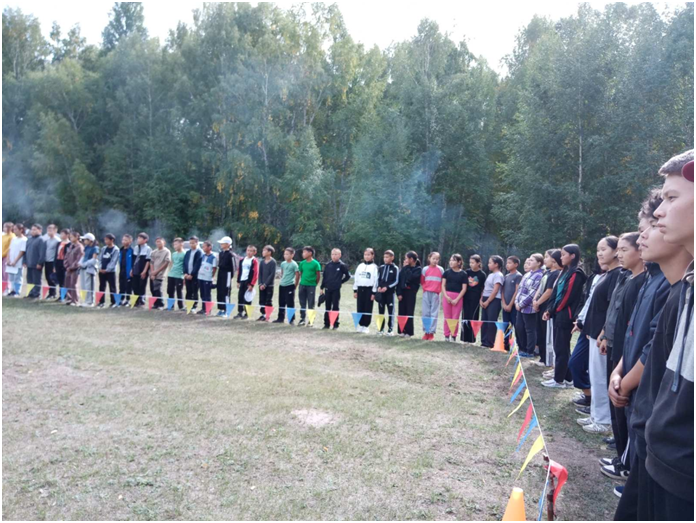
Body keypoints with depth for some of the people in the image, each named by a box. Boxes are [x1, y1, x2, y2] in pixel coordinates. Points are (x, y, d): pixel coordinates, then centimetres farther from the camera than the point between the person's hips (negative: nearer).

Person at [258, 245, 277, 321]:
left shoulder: (273, 262, -7)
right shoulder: (262, 262, 10)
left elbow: (272, 274, -12)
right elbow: (260, 274, 9)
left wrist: (265, 284, -14)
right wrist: (260, 284, -4)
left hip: (269, 285, -5)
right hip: (262, 285, 5)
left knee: (268, 301, -2)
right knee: (261, 301, 7)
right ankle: (263, 315, 15)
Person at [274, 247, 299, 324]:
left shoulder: (294, 264, -9)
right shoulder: (283, 263, 8)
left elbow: (297, 275, -5)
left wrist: (295, 285, -1)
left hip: (290, 286, -6)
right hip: (282, 286, 6)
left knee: (290, 303, -3)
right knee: (281, 303, 12)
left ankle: (291, 320, 5)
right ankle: (280, 318, 22)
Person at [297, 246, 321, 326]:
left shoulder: (315, 263, -9)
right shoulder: (302, 263, 5)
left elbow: (318, 276, -4)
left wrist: (314, 284, 0)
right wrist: (303, 281, 9)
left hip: (311, 286, -5)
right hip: (302, 285, 5)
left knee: (311, 305, 3)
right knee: (302, 304, 10)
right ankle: (302, 319, 19)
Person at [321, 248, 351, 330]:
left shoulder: (342, 265, -4)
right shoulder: (328, 265, 4)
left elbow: (348, 276, 5)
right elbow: (324, 276, 8)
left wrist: (340, 282, 3)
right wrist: (322, 288, 7)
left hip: (336, 289, -3)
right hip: (327, 289, 3)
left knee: (335, 307, 2)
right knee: (327, 307, 10)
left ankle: (336, 324, 10)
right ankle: (326, 323, 17)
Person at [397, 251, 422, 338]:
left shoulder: (418, 269, -2)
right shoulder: (404, 269, 11)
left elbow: (411, 278, -18)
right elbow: (399, 280, 6)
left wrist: (407, 267, -9)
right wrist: (399, 293, -4)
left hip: (411, 292, -4)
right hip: (402, 291, 4)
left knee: (409, 312, -2)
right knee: (401, 312, 4)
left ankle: (409, 332, 4)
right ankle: (401, 330, 10)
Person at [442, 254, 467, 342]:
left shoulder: (463, 274, 0)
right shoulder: (447, 272, 6)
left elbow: (464, 288, -2)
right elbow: (443, 285, 5)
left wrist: (457, 299, -10)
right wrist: (446, 296, -8)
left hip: (458, 297, -2)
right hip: (447, 296, 2)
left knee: (455, 318, 0)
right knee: (447, 317, 5)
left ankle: (453, 336, 10)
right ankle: (447, 335, 13)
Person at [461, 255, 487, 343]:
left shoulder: (482, 274, -2)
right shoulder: (467, 272, 5)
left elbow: (483, 289, 2)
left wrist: (481, 299, -4)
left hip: (475, 299, -3)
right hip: (466, 298, 3)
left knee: (473, 318, -1)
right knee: (465, 318, 3)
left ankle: (472, 339, 8)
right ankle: (465, 338, 11)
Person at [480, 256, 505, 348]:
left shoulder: (498, 275, -8)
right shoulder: (490, 275, 18)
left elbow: (495, 291, -15)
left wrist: (487, 301, -14)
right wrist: (482, 300, 5)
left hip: (494, 301, -8)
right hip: (486, 301, 8)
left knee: (491, 322, -5)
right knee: (484, 321, 8)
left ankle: (490, 343, 0)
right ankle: (484, 342, 13)